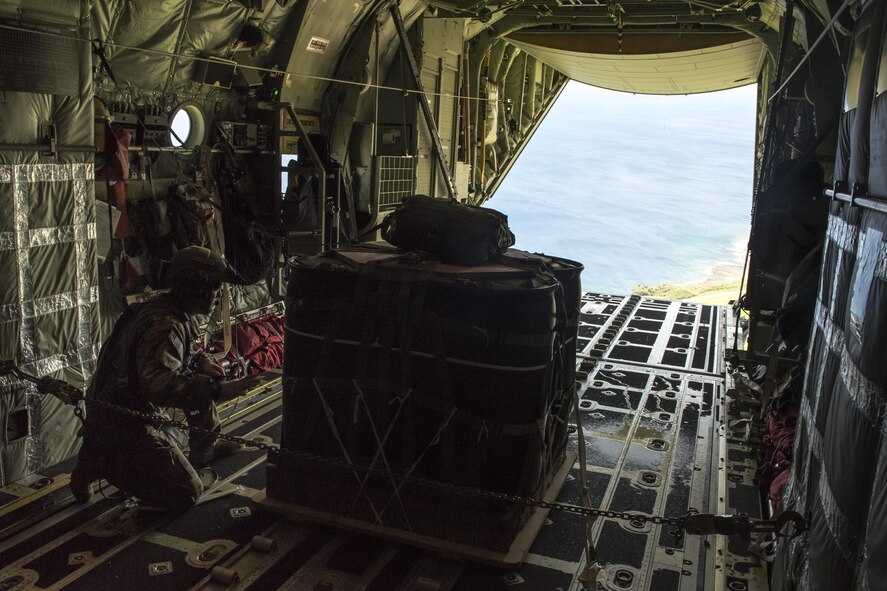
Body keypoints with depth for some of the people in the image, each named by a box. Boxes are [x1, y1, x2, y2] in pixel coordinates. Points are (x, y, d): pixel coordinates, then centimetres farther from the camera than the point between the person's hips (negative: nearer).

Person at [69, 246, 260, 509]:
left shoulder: (160, 308, 5)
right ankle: (101, 464, -1)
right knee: (188, 494, -8)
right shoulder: (165, 326, -27)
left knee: (202, 380, 12)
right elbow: (159, 385, -40)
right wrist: (217, 391, -41)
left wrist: (199, 362, 4)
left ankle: (205, 448, 23)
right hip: (124, 426, -10)